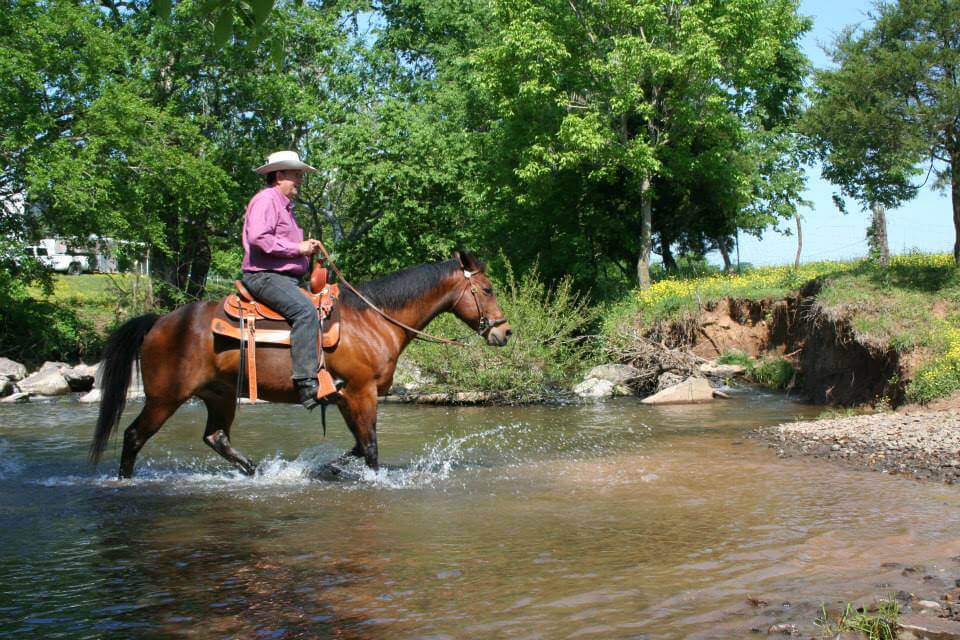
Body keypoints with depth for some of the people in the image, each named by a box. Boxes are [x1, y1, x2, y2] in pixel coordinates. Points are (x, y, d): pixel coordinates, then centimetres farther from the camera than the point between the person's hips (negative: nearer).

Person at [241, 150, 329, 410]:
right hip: (265, 276, -11)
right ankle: (306, 384, -36)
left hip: (286, 278, 11)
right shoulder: (266, 199, -8)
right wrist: (298, 248, -18)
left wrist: (307, 248, 10)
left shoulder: (285, 206, 25)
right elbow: (258, 238, -24)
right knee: (305, 310, -31)